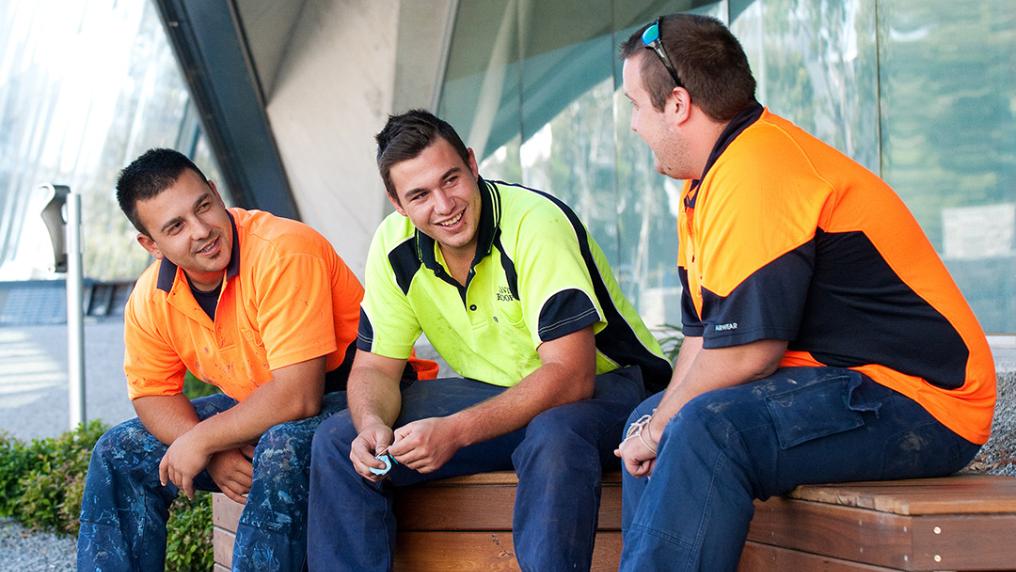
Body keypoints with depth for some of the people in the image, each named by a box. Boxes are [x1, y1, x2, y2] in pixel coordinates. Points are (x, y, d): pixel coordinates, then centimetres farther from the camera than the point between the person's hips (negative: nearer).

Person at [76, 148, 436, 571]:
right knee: (120, 453, 4)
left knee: (282, 449, -39)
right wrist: (215, 454, -15)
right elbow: (152, 395, 5)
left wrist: (202, 440, -21)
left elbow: (297, 396, -31)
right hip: (256, 409, 8)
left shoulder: (284, 252, -28)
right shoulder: (150, 299, -5)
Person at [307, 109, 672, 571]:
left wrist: (455, 431, -38)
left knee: (555, 438, -40)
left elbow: (571, 375, -30)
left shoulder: (535, 223, -25)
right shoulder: (394, 245, -6)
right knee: (339, 443, -8)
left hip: (604, 383, -5)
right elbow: (375, 368, 1)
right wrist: (373, 424, -23)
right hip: (494, 392, 6)